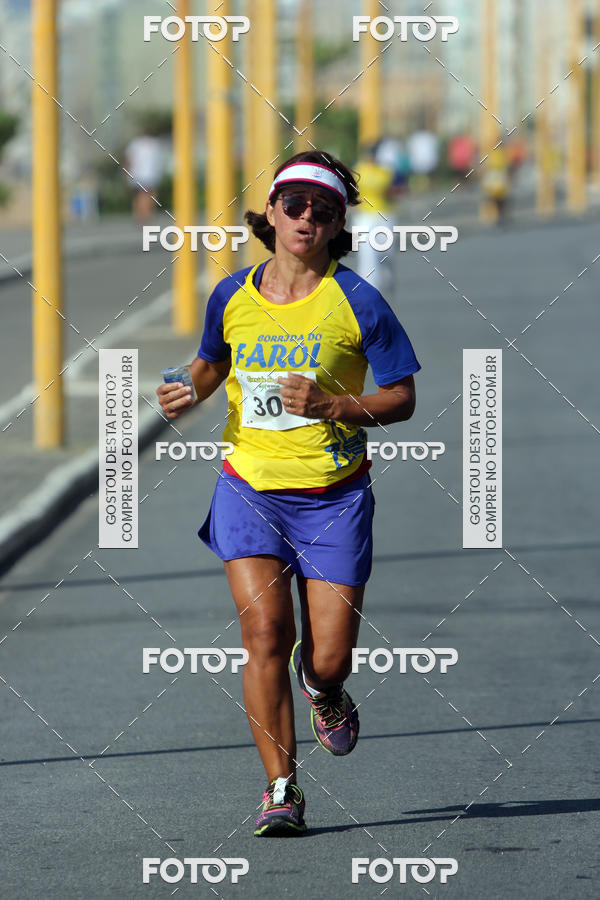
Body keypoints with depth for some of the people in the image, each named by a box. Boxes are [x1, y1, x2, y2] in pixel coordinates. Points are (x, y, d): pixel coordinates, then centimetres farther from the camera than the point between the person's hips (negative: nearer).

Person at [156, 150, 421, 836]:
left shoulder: (355, 302, -6)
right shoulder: (232, 297, 3)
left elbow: (402, 398, -2)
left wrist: (333, 406, -19)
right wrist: (189, 393, 1)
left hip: (334, 495, -2)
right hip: (249, 488, 2)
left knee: (327, 663, -3)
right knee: (264, 631, -16)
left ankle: (324, 694, 36)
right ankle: (280, 790, -7)